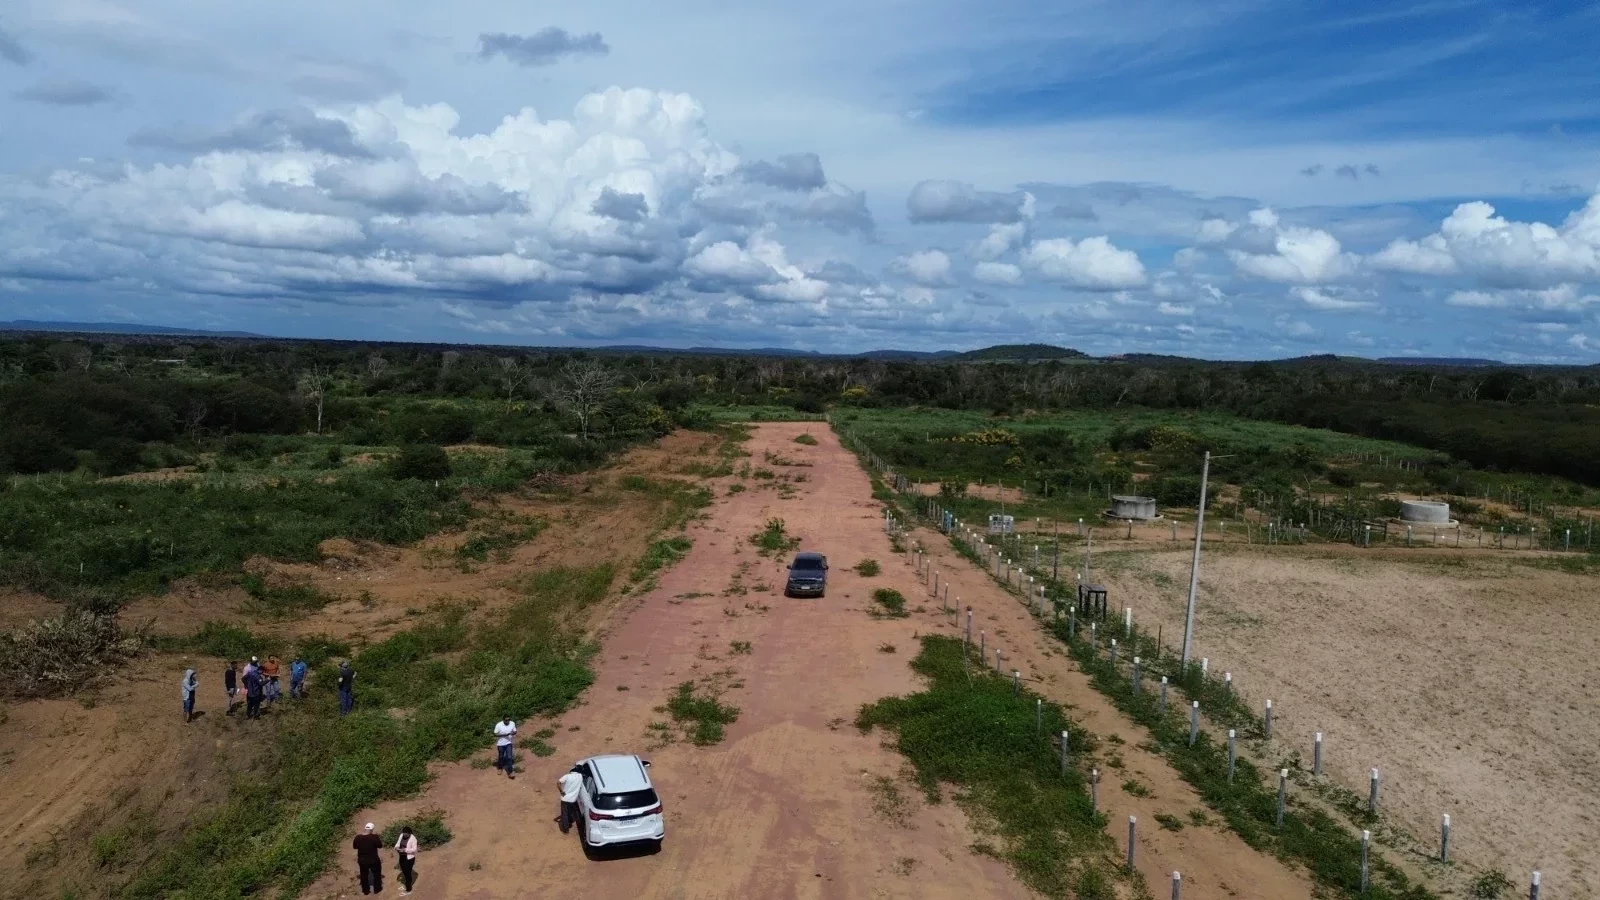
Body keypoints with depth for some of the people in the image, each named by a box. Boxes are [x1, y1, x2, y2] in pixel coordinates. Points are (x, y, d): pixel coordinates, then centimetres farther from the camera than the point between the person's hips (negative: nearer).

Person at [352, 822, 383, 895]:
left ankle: (366, 890, 32)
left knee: (364, 875, 22)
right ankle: (377, 889, 30)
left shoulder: (358, 837, -12)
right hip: (373, 860, -3)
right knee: (376, 874, 20)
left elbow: (354, 847, 4)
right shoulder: (374, 837, -23)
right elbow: (380, 846, -11)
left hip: (362, 860, 3)